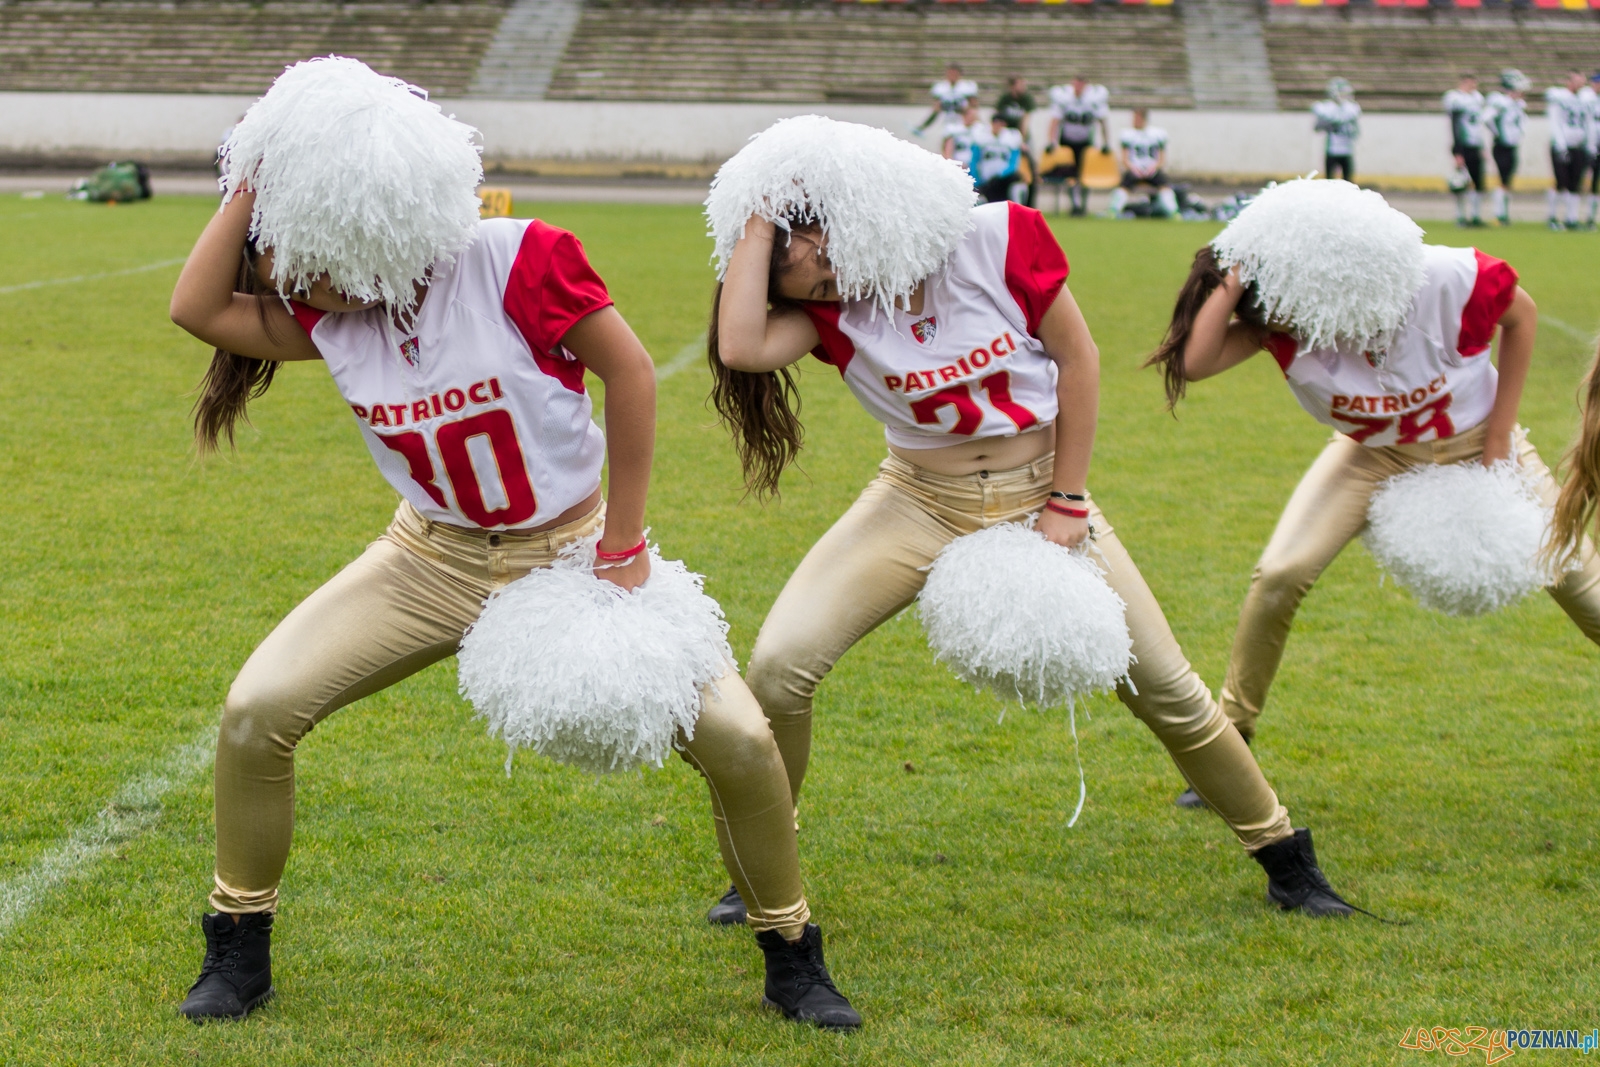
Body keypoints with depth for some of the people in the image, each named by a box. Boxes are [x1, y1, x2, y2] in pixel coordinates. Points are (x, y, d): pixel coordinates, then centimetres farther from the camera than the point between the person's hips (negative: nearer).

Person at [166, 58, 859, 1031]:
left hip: (573, 546, -3)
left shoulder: (516, 261, -24)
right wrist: (252, 182, -17)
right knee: (259, 710, -12)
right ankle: (240, 953, 9)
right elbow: (197, 308, -14)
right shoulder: (328, 312, -8)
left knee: (737, 738, -14)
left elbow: (631, 374, -19)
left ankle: (794, 961, 11)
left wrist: (622, 550, -15)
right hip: (436, 559, 4)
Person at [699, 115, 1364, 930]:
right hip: (920, 502, 1)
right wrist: (756, 218, -21)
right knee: (778, 665, -16)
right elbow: (741, 347, -30)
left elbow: (1077, 357, -9)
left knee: (1163, 687, 3)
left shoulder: (998, 239, -17)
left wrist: (1069, 503, -9)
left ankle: (1283, 854, 25)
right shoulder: (829, 309, -11)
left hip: (1040, 496, -1)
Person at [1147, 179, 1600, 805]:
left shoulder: (1446, 281, -34)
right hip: (1373, 453, 1)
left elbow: (1521, 314, -14)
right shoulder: (1283, 316, -29)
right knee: (1280, 574, -16)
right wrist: (1237, 273, -43)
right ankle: (1230, 735, 2)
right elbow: (1196, 363, -41)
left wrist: (1498, 439, -14)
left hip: (1473, 441, -1)